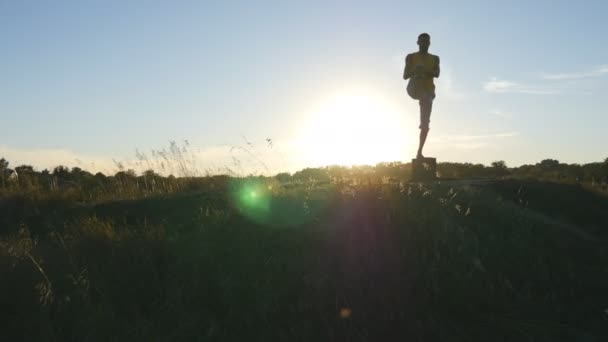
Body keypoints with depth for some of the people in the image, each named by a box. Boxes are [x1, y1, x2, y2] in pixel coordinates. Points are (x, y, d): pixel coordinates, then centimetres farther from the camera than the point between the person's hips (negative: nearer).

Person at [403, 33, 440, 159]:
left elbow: (436, 74, -6)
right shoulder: (411, 57, 10)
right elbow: (405, 76, -1)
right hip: (414, 89, -1)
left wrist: (425, 71, -28)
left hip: (428, 91, 1)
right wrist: (414, 71, -24)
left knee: (425, 124, -5)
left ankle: (419, 152, -2)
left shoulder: (434, 58, 14)